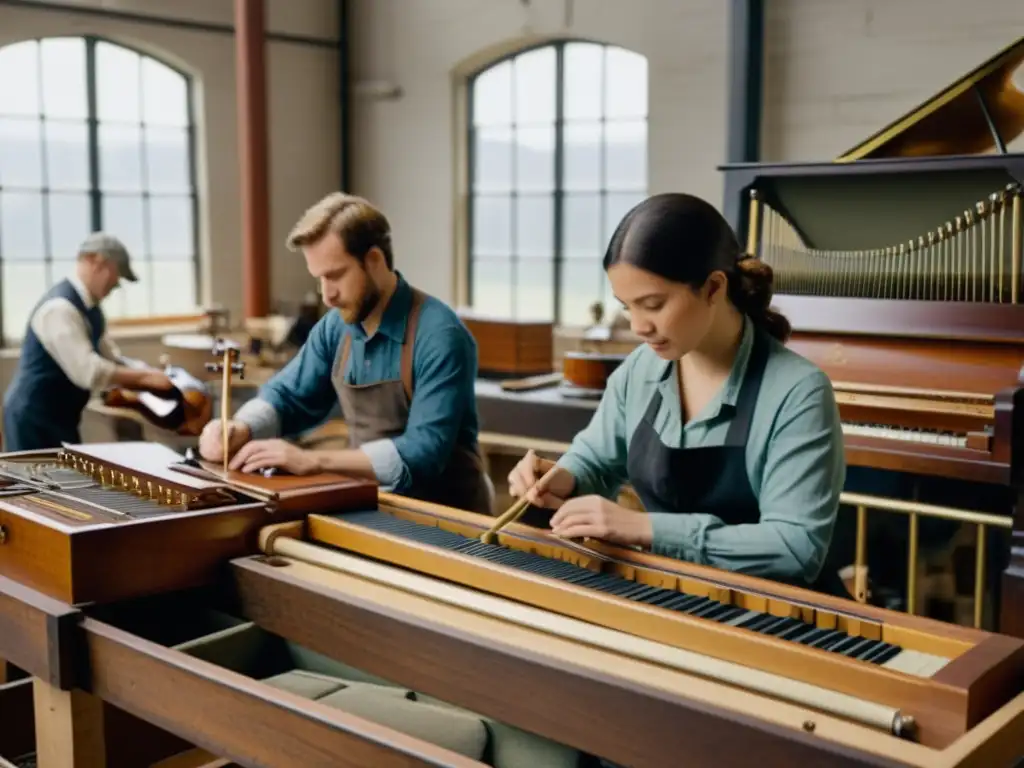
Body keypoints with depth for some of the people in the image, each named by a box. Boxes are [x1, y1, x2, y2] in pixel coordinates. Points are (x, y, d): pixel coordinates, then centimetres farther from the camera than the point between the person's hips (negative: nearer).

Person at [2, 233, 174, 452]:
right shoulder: (60, 307, -23)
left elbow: (111, 360, 13)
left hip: (58, 416, 9)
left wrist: (149, 378, -1)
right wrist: (144, 377, -21)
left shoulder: (89, 306, 7)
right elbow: (87, 371, -30)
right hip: (35, 417, -9)